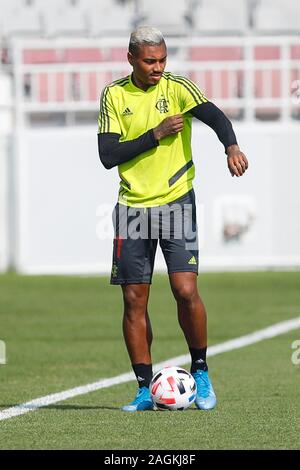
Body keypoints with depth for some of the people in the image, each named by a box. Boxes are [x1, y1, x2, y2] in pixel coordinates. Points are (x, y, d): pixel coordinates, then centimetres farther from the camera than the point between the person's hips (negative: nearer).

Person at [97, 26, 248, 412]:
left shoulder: (177, 88, -4)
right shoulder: (114, 95, 2)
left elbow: (214, 116, -22)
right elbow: (108, 155, -5)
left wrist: (231, 146, -43)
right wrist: (156, 134, -14)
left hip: (176, 202, -2)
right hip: (132, 206, 2)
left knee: (186, 291, -14)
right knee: (134, 301, 2)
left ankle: (200, 372, 7)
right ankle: (145, 390, 11)